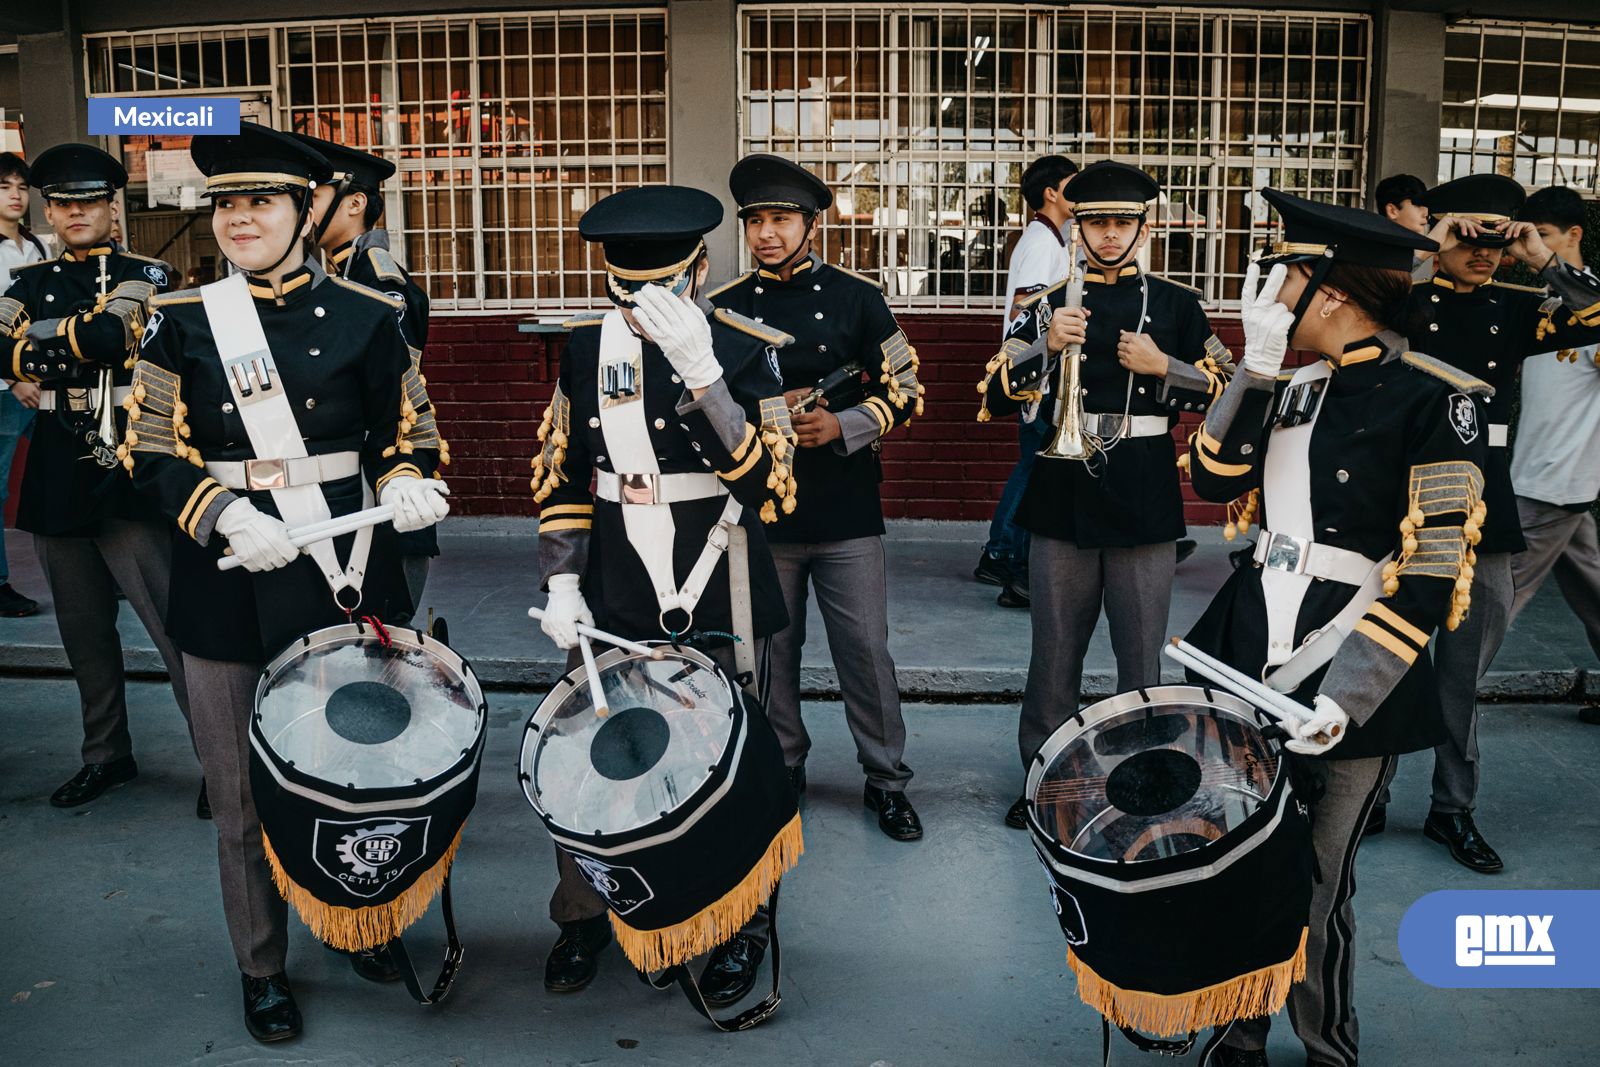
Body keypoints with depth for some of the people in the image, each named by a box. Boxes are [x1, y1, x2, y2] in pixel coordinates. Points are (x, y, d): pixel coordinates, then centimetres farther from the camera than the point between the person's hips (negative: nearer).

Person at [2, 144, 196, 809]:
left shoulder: (145, 276, 0)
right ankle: (107, 755, 28)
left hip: (125, 474, -5)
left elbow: (110, 334, -19)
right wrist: (79, 345, -10)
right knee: (84, 629, 14)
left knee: (173, 626, -5)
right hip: (55, 479, 5)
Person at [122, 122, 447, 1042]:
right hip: (229, 587, 0)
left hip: (347, 574, 0)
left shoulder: (366, 316, 1)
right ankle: (263, 968, 28)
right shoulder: (181, 320, 1)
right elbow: (152, 456, 0)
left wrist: (406, 487, -15)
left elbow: (401, 439, 7)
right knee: (245, 790, 8)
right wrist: (225, 515, -18)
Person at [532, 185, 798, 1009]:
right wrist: (560, 585, 2)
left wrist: (699, 372, -31)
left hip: (714, 604, -3)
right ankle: (582, 916, 32)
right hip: (613, 602, 3)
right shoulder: (587, 346, 3)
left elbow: (762, 481, -22)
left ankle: (739, 928, 29)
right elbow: (563, 477, 10)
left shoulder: (747, 349, -9)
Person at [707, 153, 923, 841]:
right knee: (771, 652, 11)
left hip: (847, 512, -1)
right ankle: (780, 771, 30)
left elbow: (905, 391, 2)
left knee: (866, 650, 3)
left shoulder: (856, 299, 1)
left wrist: (842, 427, -14)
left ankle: (886, 779, 20)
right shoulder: (724, 308, 4)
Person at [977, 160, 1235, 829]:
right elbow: (996, 399, -2)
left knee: (1142, 656, 6)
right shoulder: (1049, 304, 6)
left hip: (1145, 503, 0)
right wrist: (1045, 346, -18)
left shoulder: (1176, 306, 8)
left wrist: (1162, 367, -8)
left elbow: (1227, 391, 7)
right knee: (1055, 653, 9)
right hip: (1064, 500, 0)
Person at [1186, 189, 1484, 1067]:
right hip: (1249, 653, 6)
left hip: (1344, 678, -5)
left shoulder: (1434, 399, -12)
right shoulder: (1295, 386, 9)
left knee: (1312, 884, 7)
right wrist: (1257, 365, -9)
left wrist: (1343, 698, -20)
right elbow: (1214, 479, 0)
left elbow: (1430, 575, -14)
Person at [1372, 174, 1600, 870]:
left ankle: (1454, 808, 23)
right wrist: (1431, 247, -17)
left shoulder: (1513, 310, 10)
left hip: (1484, 513, 3)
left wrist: (1543, 260, -6)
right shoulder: (1405, 300, -1)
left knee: (1464, 674, 10)